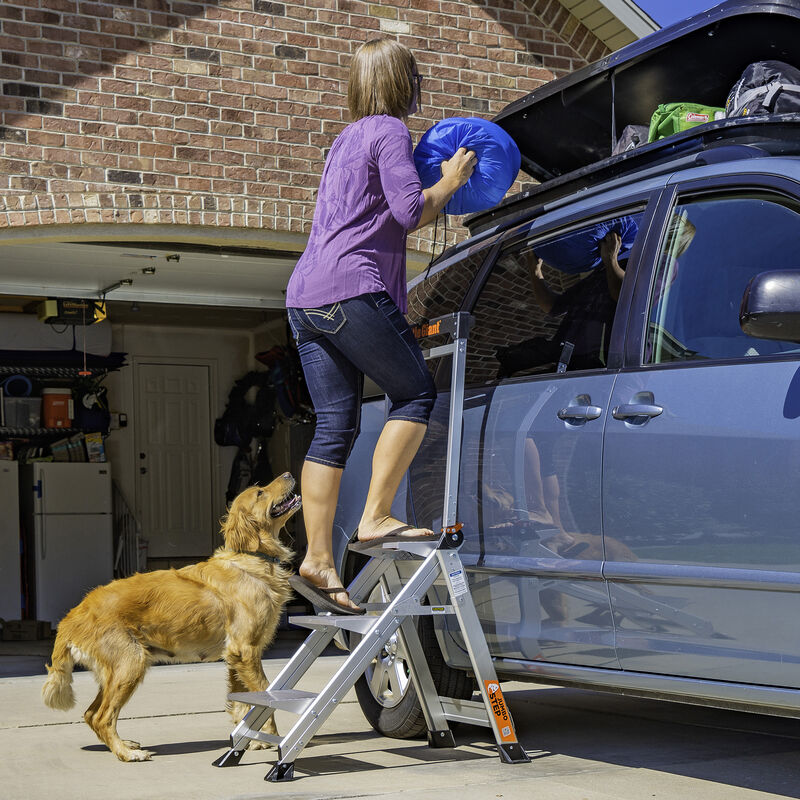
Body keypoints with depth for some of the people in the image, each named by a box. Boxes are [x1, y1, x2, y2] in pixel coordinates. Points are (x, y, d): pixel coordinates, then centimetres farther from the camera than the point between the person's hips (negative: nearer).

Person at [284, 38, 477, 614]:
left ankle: (318, 561, 2)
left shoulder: (349, 138, 27)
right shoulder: (389, 131, -1)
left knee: (335, 427, 5)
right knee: (416, 394, 2)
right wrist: (449, 182, 4)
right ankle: (376, 518, -3)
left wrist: (441, 197, 30)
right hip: (352, 291, -9)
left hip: (306, 296, 9)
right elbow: (410, 210, -12)